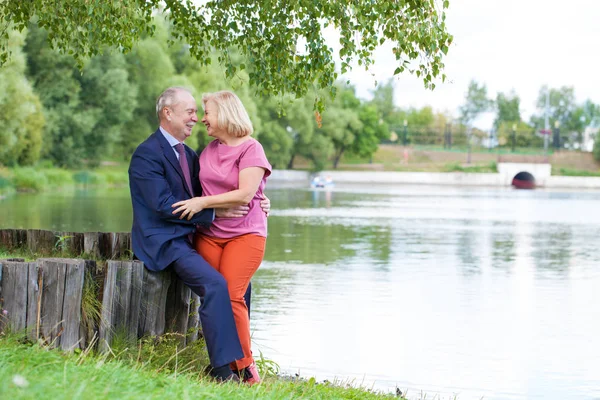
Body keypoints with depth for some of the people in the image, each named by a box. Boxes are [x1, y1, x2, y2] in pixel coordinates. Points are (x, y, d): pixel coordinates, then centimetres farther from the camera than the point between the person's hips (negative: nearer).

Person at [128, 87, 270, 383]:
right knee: (215, 284, -27)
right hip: (163, 243, -9)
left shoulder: (189, 156, 18)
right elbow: (164, 205, -20)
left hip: (187, 238, 10)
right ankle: (222, 370, -25)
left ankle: (239, 361, 10)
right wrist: (213, 213, -19)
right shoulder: (147, 154, -11)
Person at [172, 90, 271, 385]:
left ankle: (246, 368, -8)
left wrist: (203, 202, -14)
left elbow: (245, 194, -14)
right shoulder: (209, 150, 14)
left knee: (231, 295, -17)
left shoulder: (250, 149, -5)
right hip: (209, 234, 5)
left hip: (245, 234, -5)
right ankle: (222, 364, -1)